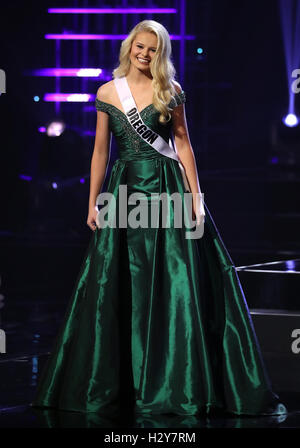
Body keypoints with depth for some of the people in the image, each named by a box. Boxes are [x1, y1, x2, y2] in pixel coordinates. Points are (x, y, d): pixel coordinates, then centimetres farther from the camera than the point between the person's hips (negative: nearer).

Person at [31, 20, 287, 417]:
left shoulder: (170, 91, 3)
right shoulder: (108, 93, 7)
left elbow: (183, 144, 2)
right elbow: (100, 151, 9)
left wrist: (196, 197, -5)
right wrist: (93, 203, 5)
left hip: (168, 189, -2)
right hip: (125, 189, 2)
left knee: (176, 282, -5)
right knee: (116, 288, 3)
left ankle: (181, 383, 2)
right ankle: (107, 383, 15)